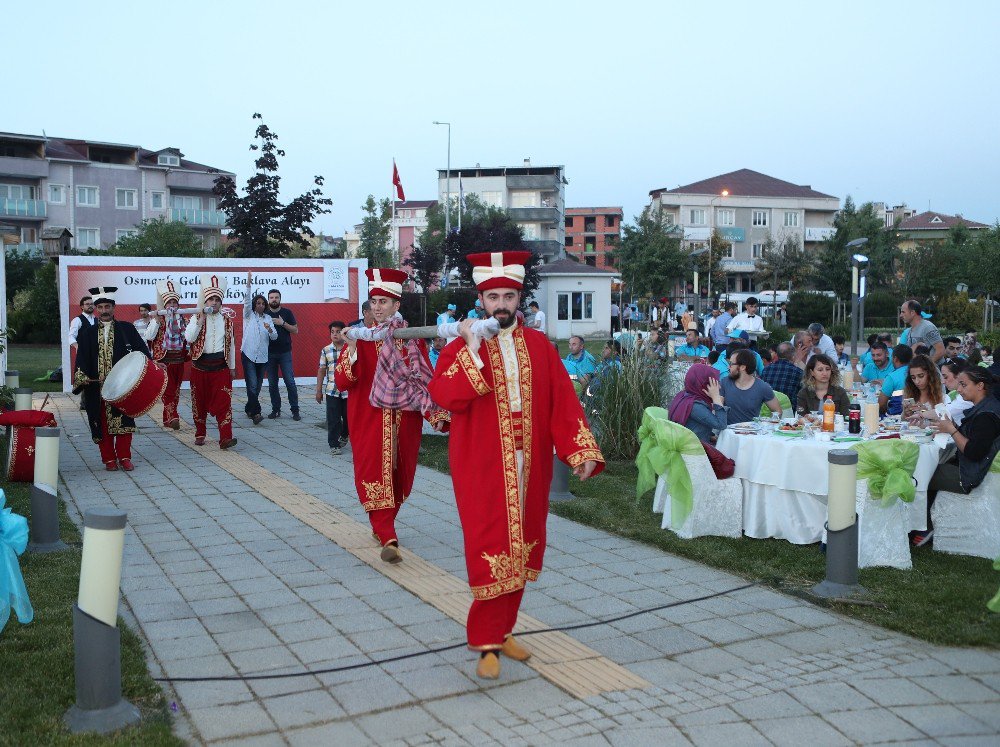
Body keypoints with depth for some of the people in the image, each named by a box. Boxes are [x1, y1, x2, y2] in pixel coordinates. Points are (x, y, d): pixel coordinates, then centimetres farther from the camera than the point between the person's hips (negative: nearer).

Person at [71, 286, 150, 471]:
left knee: (124, 420, 1)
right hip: (97, 387, 1)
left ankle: (124, 457, 10)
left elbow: (141, 350, 2)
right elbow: (82, 358, 2)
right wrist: (82, 377, -13)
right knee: (103, 423, 4)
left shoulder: (127, 329, 7)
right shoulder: (87, 332, 8)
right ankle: (109, 458, 12)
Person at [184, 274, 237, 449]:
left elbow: (231, 344, 12)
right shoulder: (197, 318, 1)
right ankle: (200, 434, 23)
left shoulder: (227, 319, 7)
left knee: (223, 402, -9)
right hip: (200, 366, 0)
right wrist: (201, 319, -17)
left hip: (221, 366, 0)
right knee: (200, 402, 8)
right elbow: (189, 338, -14)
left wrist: (232, 367, 12)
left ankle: (225, 438, -14)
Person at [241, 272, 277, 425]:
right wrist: (248, 284, -26)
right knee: (252, 385, -14)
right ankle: (256, 413, -18)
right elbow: (247, 300, -13)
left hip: (263, 356, 4)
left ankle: (249, 408, 27)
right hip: (248, 355, -4)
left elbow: (274, 337, 4)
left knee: (258, 386, 9)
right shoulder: (248, 315, 4)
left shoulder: (268, 318, 12)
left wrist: (270, 330, -18)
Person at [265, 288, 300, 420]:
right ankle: (276, 409, 13)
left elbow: (295, 330, 2)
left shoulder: (287, 312, 4)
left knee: (290, 382, -6)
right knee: (272, 384, 4)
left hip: (285, 353, -2)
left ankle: (295, 410, -2)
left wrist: (282, 323, -11)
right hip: (269, 354, 2)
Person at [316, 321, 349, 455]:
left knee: (348, 416, 12)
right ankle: (333, 445, 7)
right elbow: (321, 370, 6)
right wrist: (318, 390, 5)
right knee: (333, 419, -1)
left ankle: (344, 435, 40)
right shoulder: (326, 351, 2)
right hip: (332, 390, 0)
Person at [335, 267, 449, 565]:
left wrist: (436, 415, -7)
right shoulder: (361, 338, 0)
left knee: (400, 474, 10)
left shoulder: (412, 338, 3)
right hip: (370, 420, -2)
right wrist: (351, 349, -22)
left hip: (404, 420, 2)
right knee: (375, 473, -8)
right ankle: (388, 539, -9)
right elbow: (341, 382, -8)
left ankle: (382, 527, 31)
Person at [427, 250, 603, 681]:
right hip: (483, 469, -4)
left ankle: (501, 631, 27)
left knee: (520, 551, 11)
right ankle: (487, 643, 7)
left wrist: (581, 450, -10)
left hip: (528, 467, 4)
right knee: (491, 552, -5)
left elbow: (563, 402, 1)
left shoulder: (538, 346, 7)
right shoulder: (462, 347, -2)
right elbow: (444, 396, -18)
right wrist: (473, 349, -23)